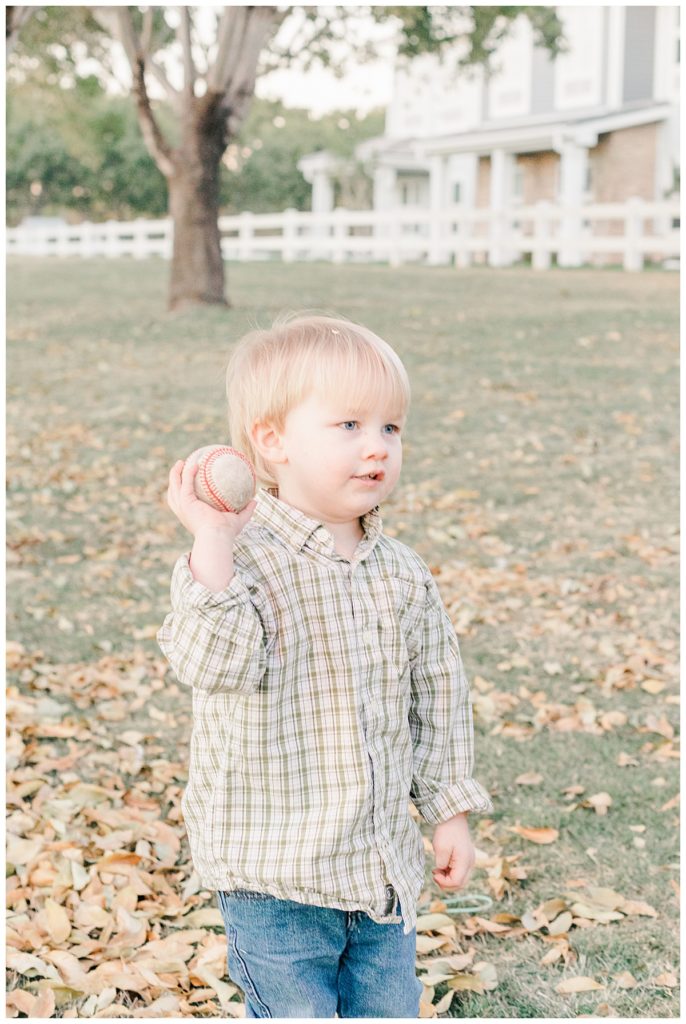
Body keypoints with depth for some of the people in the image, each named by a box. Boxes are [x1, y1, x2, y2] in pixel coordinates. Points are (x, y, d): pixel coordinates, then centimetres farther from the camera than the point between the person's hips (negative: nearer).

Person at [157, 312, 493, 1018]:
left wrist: (449, 810, 13)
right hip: (273, 878, -5)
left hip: (383, 869, 5)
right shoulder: (242, 560, -15)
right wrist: (213, 543, -38)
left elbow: (438, 697, 12)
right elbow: (216, 664, -32)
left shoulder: (404, 577, 2)